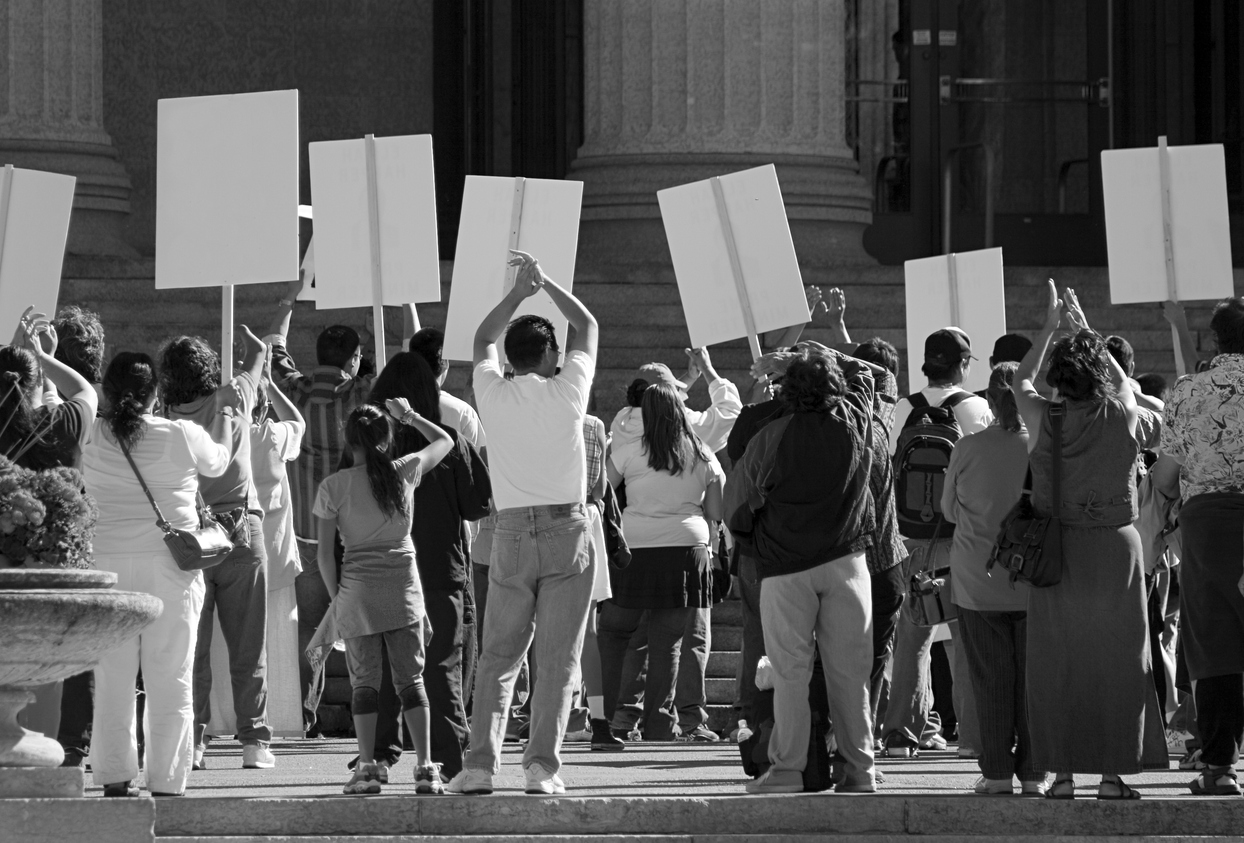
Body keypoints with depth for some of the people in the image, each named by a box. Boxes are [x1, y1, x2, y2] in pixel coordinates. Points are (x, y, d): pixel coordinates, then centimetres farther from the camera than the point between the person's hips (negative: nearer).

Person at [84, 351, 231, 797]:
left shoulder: (92, 436, -3)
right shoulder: (182, 435, -4)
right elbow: (219, 461, 16)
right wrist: (223, 412, 34)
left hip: (108, 560, 2)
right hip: (170, 564, -1)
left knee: (112, 676, 8)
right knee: (170, 679, 3)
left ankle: (114, 777, 8)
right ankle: (166, 783, 1)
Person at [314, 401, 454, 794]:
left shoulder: (334, 486, -4)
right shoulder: (405, 471, 0)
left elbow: (325, 552, -3)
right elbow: (444, 440, 19)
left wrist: (336, 596, 7)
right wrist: (409, 416, 29)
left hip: (357, 589, -1)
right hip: (404, 585, 1)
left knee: (364, 681, 4)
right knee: (410, 678, 6)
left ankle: (367, 768, -2)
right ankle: (424, 767, 1)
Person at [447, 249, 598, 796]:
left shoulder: (493, 395, 1)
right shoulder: (566, 391, -2)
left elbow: (483, 340, 23)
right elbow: (588, 327, 15)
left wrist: (517, 292, 25)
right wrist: (545, 283, 22)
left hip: (512, 535, 2)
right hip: (566, 532, -2)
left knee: (497, 658, 6)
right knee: (558, 658, -1)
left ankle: (480, 762, -5)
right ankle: (542, 764, -10)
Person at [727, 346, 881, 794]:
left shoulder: (773, 437, -10)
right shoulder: (854, 422, -2)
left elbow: (738, 497, -1)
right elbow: (861, 372, 19)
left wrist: (751, 539, 18)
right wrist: (798, 359, 20)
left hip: (785, 566, -2)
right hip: (845, 561, 2)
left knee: (790, 671, 1)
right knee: (849, 671, 5)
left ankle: (787, 768, -3)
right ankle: (859, 769, 4)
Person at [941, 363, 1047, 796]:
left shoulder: (967, 449, -8)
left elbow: (949, 509, 6)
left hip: (979, 581, 0)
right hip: (1033, 580, 0)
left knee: (991, 678, 6)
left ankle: (997, 771, 4)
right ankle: (1034, 772, 6)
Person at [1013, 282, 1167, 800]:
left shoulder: (1044, 419, -7)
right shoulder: (1122, 415, -5)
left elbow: (1020, 382, 15)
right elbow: (1120, 379, 19)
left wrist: (1051, 328, 21)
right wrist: (1084, 329, 27)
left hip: (1058, 552, 0)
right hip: (1115, 546, 0)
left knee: (1057, 664, 6)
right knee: (1116, 661, 6)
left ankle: (1062, 773, 4)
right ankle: (1113, 772, 4)